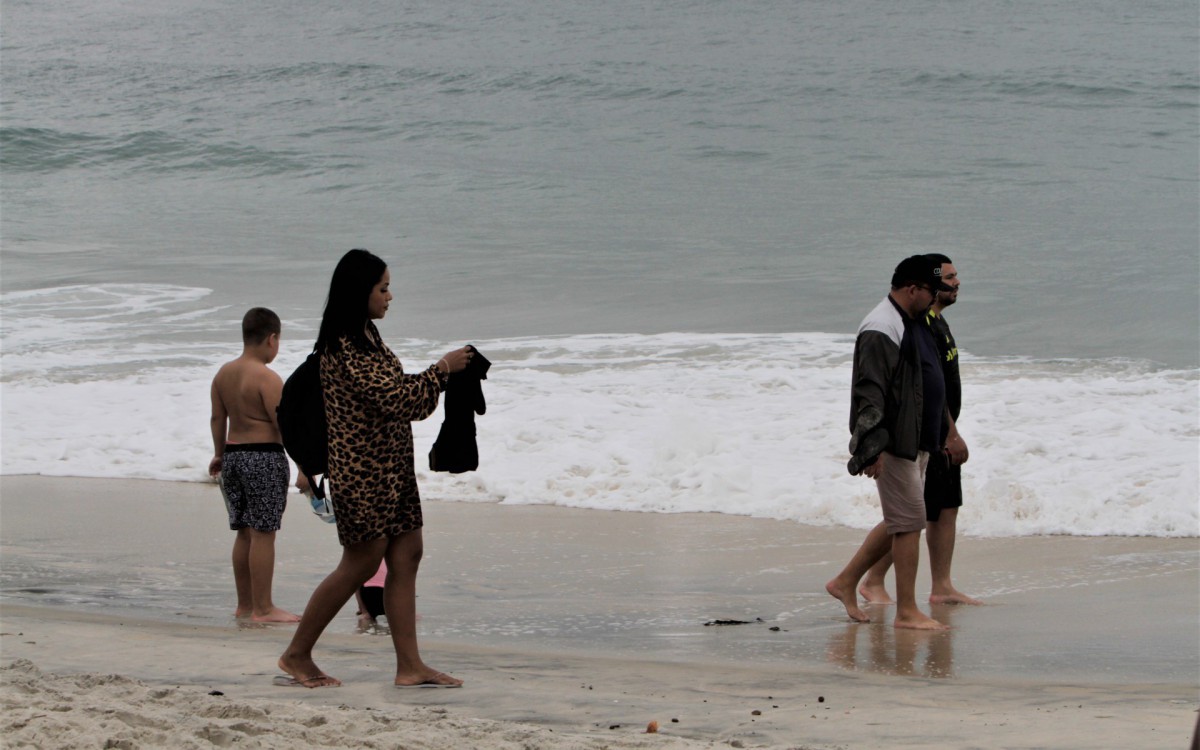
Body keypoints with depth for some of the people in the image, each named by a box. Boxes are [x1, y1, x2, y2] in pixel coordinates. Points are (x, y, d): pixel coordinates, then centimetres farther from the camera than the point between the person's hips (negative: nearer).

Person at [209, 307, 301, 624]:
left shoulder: (224, 373, 8)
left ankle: (244, 604, 19)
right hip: (264, 457, -8)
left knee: (244, 533, 14)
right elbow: (283, 424, -17)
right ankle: (262, 609, -3)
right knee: (263, 533, -4)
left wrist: (219, 455, 29)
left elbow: (218, 418, 16)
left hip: (233, 454, 8)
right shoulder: (267, 378, -15)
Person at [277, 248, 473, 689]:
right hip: (362, 470, -10)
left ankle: (410, 666, 5)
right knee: (361, 564, -1)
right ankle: (297, 655, 12)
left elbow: (395, 390, 19)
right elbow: (395, 398, -23)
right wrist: (443, 368, -13)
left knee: (406, 555, 5)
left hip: (391, 467, 10)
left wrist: (442, 374, 8)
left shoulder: (366, 335, 13)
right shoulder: (345, 347, -19)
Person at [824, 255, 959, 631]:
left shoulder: (914, 324, 16)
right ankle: (907, 611, -1)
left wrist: (947, 428, 30)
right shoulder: (880, 331, -17)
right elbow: (869, 393, -22)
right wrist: (873, 445, -26)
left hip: (916, 441, 10)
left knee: (899, 523, 15)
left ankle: (845, 582, 24)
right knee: (909, 522, -7)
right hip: (894, 443, -10)